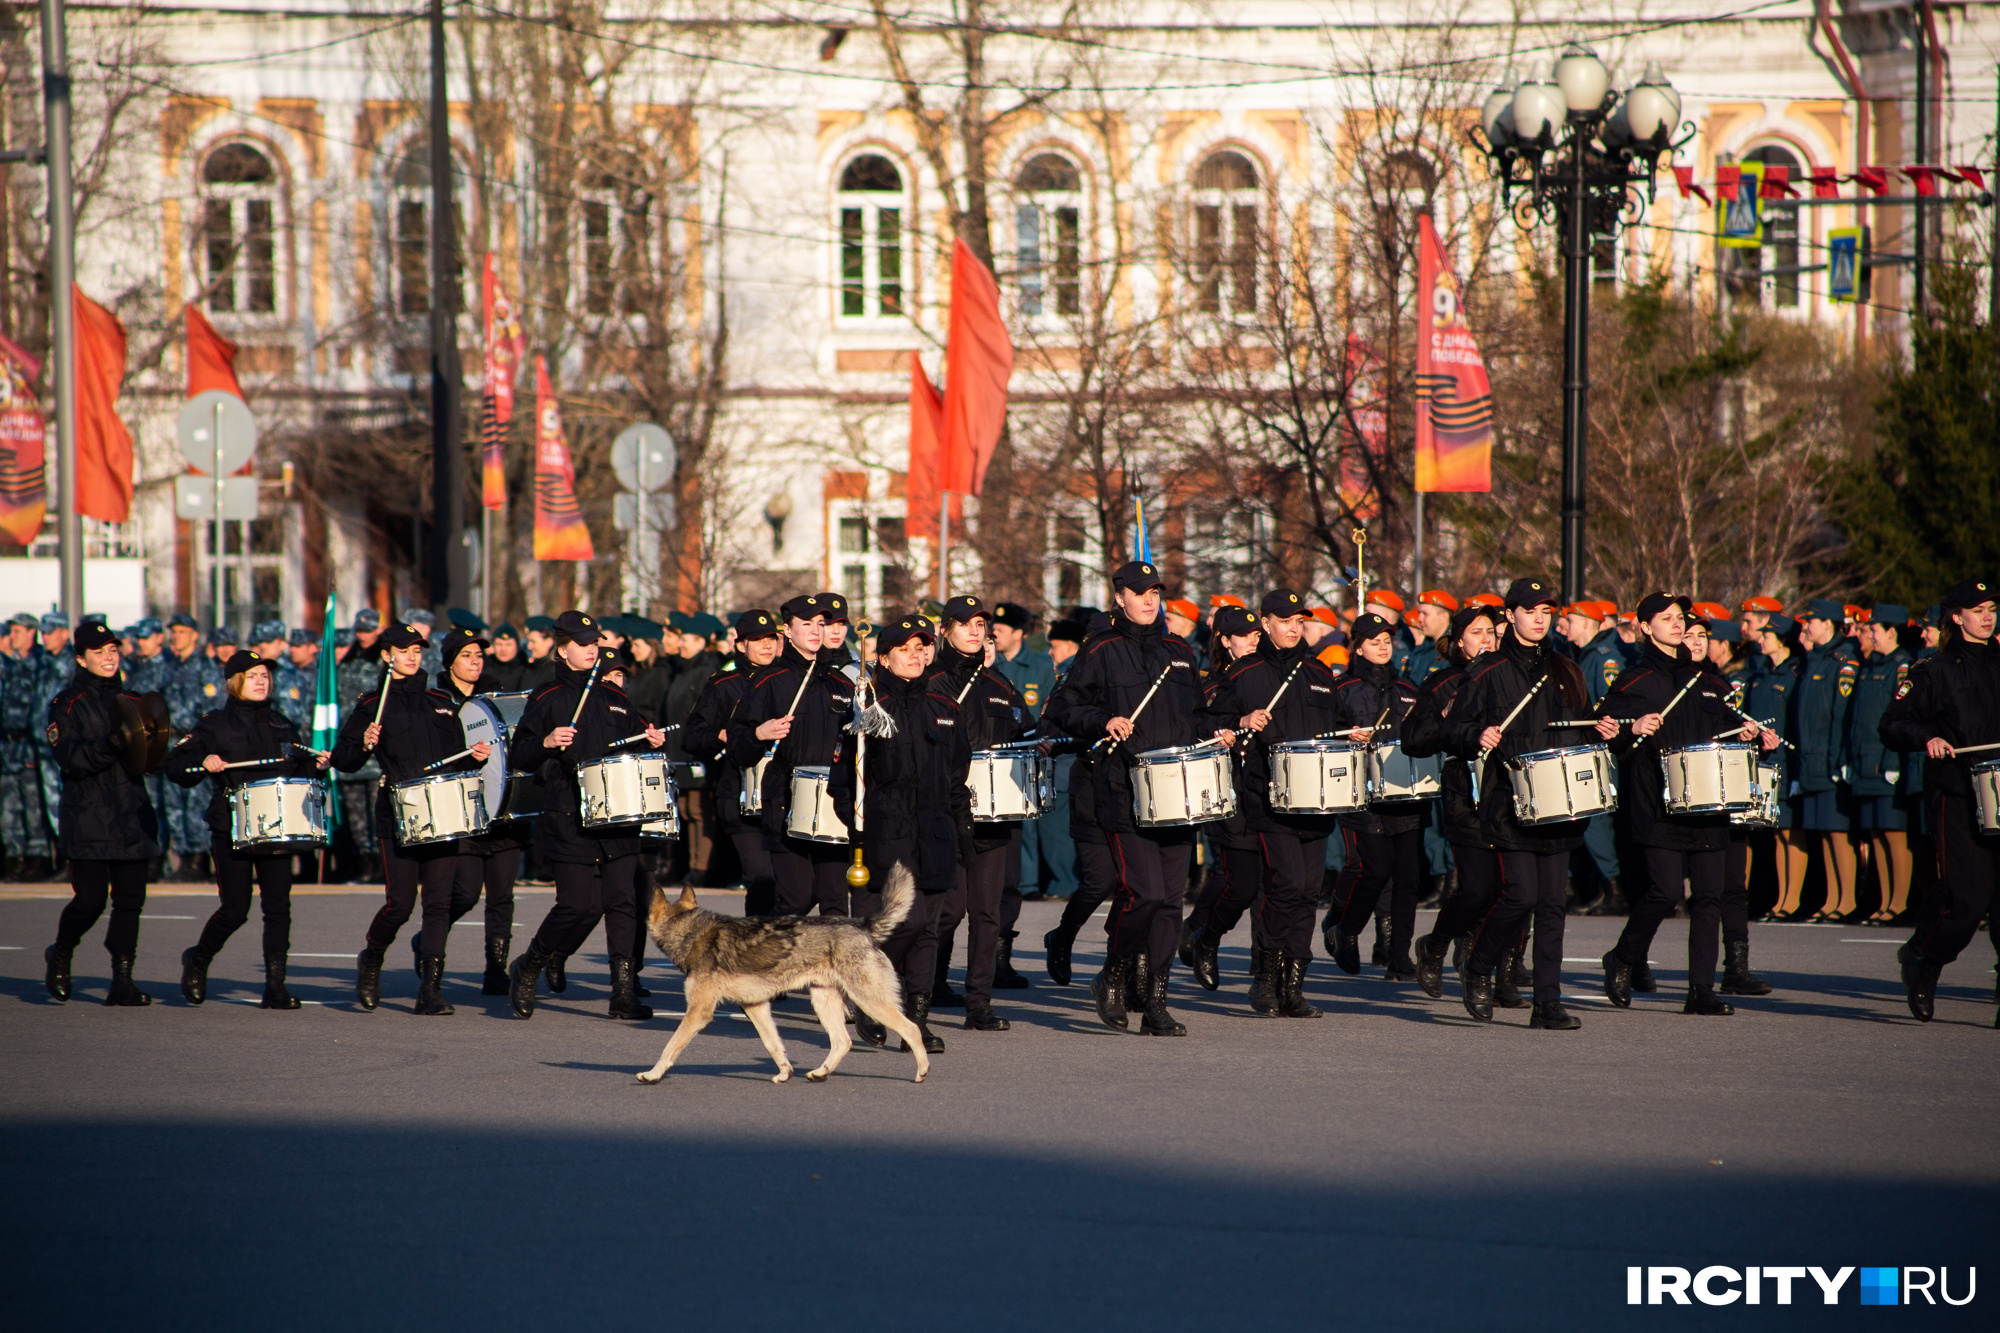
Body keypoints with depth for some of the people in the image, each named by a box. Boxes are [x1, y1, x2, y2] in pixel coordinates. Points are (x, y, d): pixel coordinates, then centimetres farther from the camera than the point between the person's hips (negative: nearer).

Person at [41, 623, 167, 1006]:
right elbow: (71, 759, -13)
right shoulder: (67, 705, -1)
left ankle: (123, 981, 4)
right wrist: (110, 746, -27)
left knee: (130, 901, 0)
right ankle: (60, 956, 22)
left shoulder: (129, 701, 16)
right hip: (89, 822, -5)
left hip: (133, 818, 5)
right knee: (89, 901, -6)